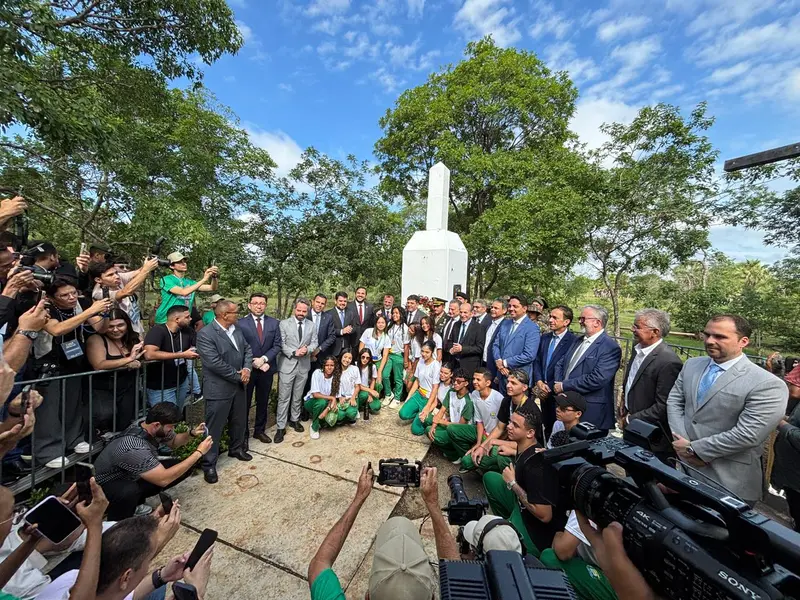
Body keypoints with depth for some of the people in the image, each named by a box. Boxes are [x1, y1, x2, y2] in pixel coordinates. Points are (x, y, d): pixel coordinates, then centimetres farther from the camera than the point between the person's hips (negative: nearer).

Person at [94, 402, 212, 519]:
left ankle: (136, 501, 10)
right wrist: (199, 452, -32)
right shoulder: (135, 448, -39)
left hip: (132, 478, 7)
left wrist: (192, 434, -16)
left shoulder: (150, 428, -16)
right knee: (129, 491, -38)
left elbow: (173, 442, 4)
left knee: (184, 468, -5)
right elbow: (163, 479, -36)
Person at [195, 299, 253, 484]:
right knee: (214, 427, 7)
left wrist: (247, 368, -11)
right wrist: (239, 376, -17)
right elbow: (215, 363, -25)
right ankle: (209, 464, 25)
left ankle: (236, 448, 43)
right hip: (218, 389, -7)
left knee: (240, 421, 21)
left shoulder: (236, 330, 3)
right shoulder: (205, 334, -20)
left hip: (239, 386, 7)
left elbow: (247, 349, 7)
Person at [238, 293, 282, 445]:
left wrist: (263, 359, -15)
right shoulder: (241, 323, -8)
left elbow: (277, 345, -2)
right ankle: (243, 433, 29)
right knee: (244, 403, 11)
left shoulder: (274, 323, 0)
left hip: (266, 369, 3)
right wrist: (255, 363, -14)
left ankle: (260, 430, 34)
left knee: (263, 402, 16)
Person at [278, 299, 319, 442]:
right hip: (287, 365, -3)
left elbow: (314, 343, 5)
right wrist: (294, 352, -21)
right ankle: (281, 427, 13)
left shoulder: (312, 326, 5)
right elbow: (281, 344, -9)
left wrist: (307, 349, -16)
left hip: (304, 366, 3)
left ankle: (294, 419, 35)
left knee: (298, 396, 17)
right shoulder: (284, 324, -5)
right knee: (283, 397, 2)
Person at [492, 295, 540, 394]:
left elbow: (529, 355, -20)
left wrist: (505, 363, -15)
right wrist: (498, 361, -9)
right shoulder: (505, 323, 8)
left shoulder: (532, 328, -13)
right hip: (502, 374, 6)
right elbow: (496, 345, 9)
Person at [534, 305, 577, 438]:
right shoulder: (545, 337, 7)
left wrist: (550, 387, -14)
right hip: (544, 392, 6)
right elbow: (537, 361, 8)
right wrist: (539, 382, -6)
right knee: (547, 427, 19)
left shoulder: (573, 341, -15)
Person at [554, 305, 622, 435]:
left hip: (591, 413, -7)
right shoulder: (578, 341, 12)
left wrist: (564, 386, -16)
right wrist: (558, 385, -4)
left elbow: (596, 380, -23)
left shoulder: (610, 347, -13)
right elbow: (560, 364, 15)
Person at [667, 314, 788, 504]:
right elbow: (673, 401, 1)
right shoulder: (691, 365, 1)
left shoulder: (767, 384, -17)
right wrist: (683, 443, -10)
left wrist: (694, 448, -17)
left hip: (728, 481, -5)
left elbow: (747, 435, -21)